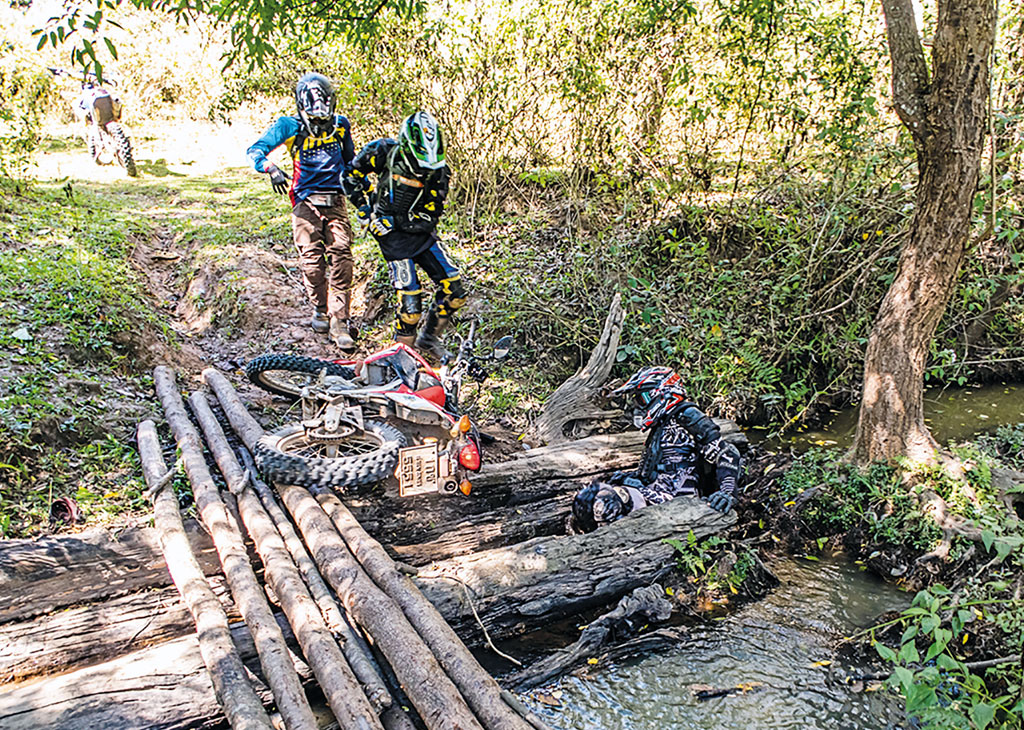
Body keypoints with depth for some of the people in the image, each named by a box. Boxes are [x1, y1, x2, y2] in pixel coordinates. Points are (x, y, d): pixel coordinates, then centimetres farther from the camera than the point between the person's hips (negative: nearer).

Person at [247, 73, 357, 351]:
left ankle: (338, 322, -7)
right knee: (312, 260, -10)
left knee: (341, 256, -11)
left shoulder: (341, 124, 10)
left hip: (335, 200, 2)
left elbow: (350, 160, 25)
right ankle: (320, 310, 14)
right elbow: (255, 149, -8)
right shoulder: (289, 126, 0)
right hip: (305, 200, -2)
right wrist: (270, 168, -27)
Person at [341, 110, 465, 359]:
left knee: (454, 290, -4)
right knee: (410, 301, -12)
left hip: (421, 233, 4)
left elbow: (430, 217, -9)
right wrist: (365, 210, -4)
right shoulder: (384, 152, -12)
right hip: (393, 237, -4)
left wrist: (396, 221, -20)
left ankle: (428, 338, 17)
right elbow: (351, 177, 2)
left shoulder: (438, 170, -7)